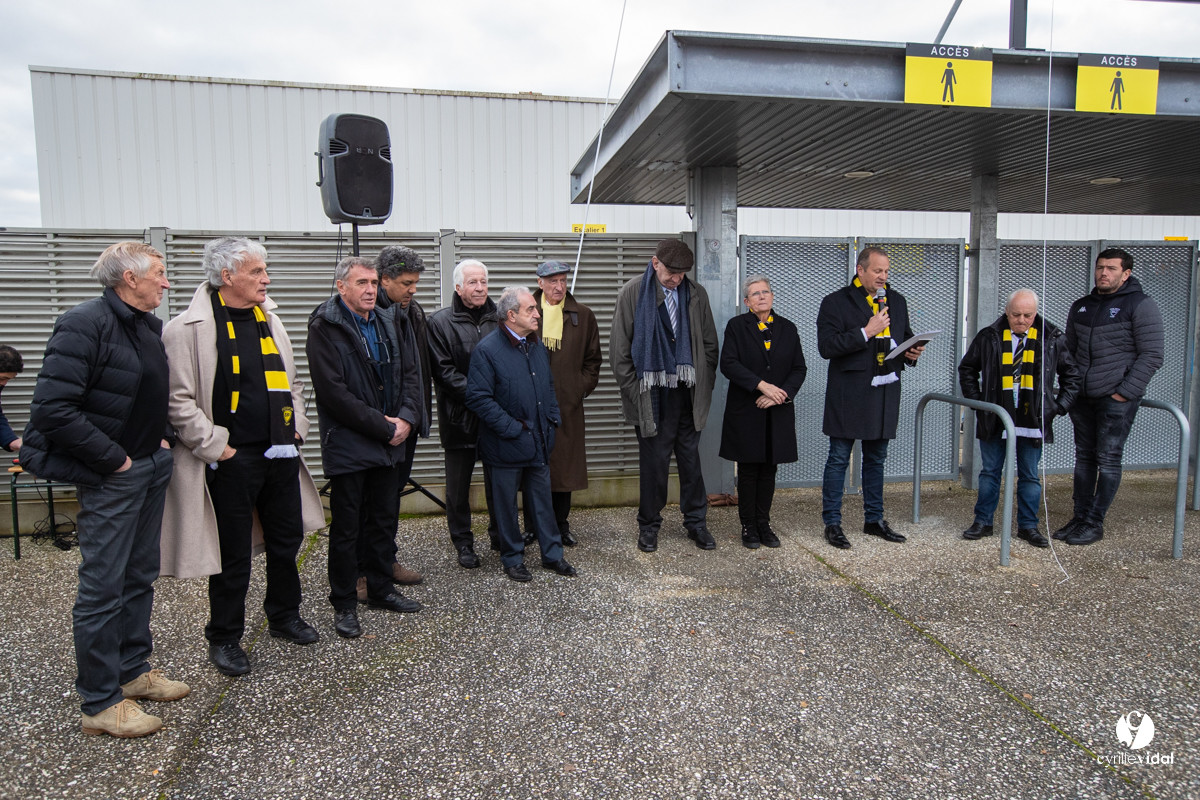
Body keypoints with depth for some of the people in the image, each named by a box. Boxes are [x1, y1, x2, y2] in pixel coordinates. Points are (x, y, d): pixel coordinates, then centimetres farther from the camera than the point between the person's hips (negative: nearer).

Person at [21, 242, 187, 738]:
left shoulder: (152, 326, 10)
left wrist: (166, 437, 8)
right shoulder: (84, 325, -17)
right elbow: (53, 409, -22)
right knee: (103, 587, 0)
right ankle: (101, 703, 12)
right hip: (111, 476, -9)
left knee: (141, 575, 18)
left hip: (153, 466, 9)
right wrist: (114, 458, -18)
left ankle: (134, 670, 33)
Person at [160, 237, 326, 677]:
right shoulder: (188, 328, -11)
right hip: (231, 460, -6)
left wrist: (296, 425, 9)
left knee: (287, 539, 17)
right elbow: (179, 401, -13)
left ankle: (284, 615, 38)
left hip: (280, 454, 6)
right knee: (233, 552, 5)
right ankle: (224, 638, 24)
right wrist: (216, 446, -14)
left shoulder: (270, 320, 10)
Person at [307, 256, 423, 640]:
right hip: (348, 446, -7)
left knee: (385, 520, 17)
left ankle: (381, 589, 33)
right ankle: (344, 604, 19)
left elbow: (409, 374, 10)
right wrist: (383, 426, -17)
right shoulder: (325, 328, -12)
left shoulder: (386, 323, 10)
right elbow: (335, 393, -19)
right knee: (346, 528, 5)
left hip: (389, 442, 7)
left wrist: (406, 418, -7)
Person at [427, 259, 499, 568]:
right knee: (459, 486, 9)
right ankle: (463, 543, 24)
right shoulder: (441, 322, -5)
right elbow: (443, 371, -11)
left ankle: (500, 536, 32)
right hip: (460, 417, -3)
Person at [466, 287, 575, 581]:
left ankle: (552, 554, 28)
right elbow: (478, 398, -19)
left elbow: (549, 386, 21)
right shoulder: (487, 349, -15)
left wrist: (553, 418, 8)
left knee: (543, 499, 15)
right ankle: (512, 558, 24)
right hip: (506, 445, -6)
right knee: (506, 504, 9)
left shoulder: (537, 345, 9)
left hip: (539, 441, 6)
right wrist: (512, 429, -19)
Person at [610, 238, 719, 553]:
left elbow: (710, 344, 13)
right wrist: (635, 391, -6)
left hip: (688, 394, 3)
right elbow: (619, 350, -2)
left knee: (691, 459, 10)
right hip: (652, 395, -3)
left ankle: (696, 522, 24)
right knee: (653, 462, 4)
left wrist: (705, 385, 7)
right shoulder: (633, 294, -4)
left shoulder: (696, 294, 5)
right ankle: (649, 525, 19)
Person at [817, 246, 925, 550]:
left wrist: (912, 353, 2)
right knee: (839, 458, 0)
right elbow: (826, 346, -16)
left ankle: (874, 519, 26)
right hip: (849, 392, -6)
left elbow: (905, 337, 24)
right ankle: (832, 523, 9)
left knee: (876, 457, 14)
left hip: (884, 392, 6)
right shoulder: (835, 302, -6)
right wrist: (866, 332, -19)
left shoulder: (897, 301, 12)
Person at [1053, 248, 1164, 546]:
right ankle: (1080, 517, 17)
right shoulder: (1080, 307, 13)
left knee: (1108, 460, -2)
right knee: (1084, 457, 10)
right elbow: (1068, 350, 21)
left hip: (1117, 399, -6)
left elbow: (1151, 356, -9)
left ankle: (1095, 523, 4)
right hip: (1082, 398, 6)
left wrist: (1124, 393, -13)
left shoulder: (1141, 305, -5)